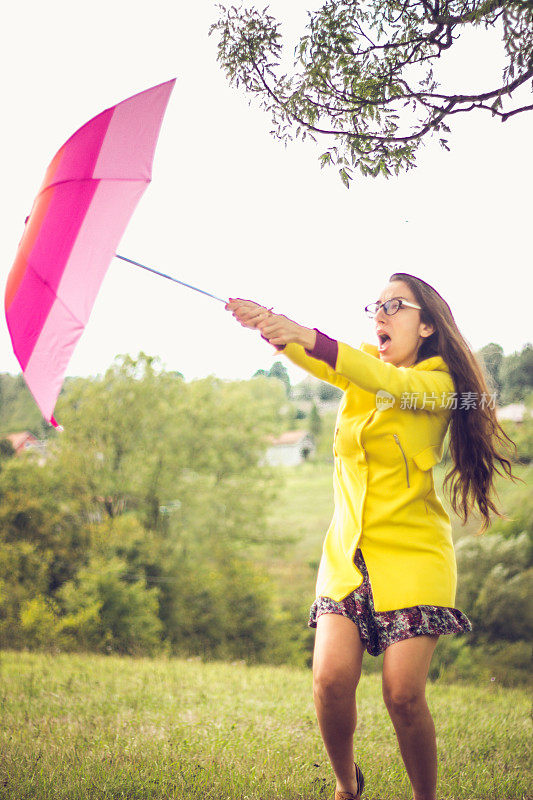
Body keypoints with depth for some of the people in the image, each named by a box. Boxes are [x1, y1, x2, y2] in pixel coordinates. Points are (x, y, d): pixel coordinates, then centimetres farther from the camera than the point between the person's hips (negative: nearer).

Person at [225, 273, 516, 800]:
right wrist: (271, 326, -32)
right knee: (331, 678, -12)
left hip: (412, 557, -4)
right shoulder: (361, 369, 12)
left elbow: (392, 385, -25)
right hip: (348, 553, 4)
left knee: (403, 693, -12)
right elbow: (317, 360, -9)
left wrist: (309, 337, -39)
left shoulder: (436, 383, -2)